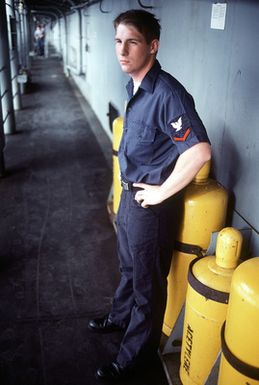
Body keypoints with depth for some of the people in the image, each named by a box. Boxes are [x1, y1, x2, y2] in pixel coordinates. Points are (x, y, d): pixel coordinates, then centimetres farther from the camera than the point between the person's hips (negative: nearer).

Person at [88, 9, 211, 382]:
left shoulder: (167, 93, -25)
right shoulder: (135, 86, 4)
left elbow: (200, 151, -33)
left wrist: (161, 193, -22)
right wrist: (131, 188, 15)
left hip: (151, 204, -9)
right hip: (130, 194, 9)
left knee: (147, 281, 10)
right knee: (129, 266, 28)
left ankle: (135, 354, 31)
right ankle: (120, 316, 53)